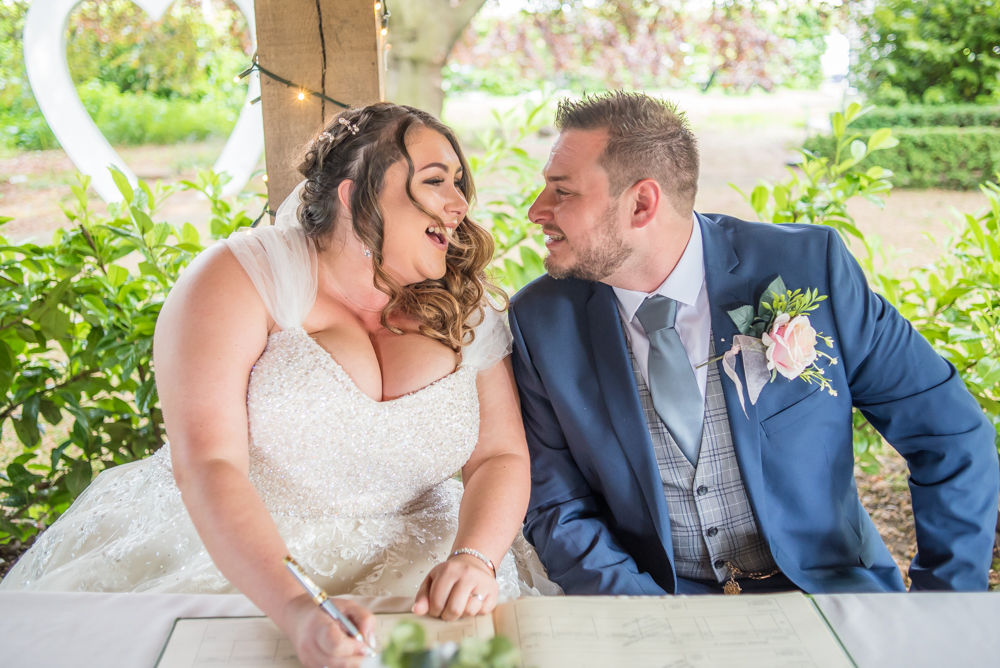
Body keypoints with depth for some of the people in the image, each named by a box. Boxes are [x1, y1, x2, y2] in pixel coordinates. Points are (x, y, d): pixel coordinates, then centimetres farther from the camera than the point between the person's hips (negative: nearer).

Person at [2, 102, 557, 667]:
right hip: (225, 553, -2)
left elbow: (501, 456, 3)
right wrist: (297, 609, -32)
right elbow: (206, 465, -19)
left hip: (405, 567, 3)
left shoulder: (467, 308, 4)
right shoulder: (245, 276, -9)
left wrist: (474, 557, -18)